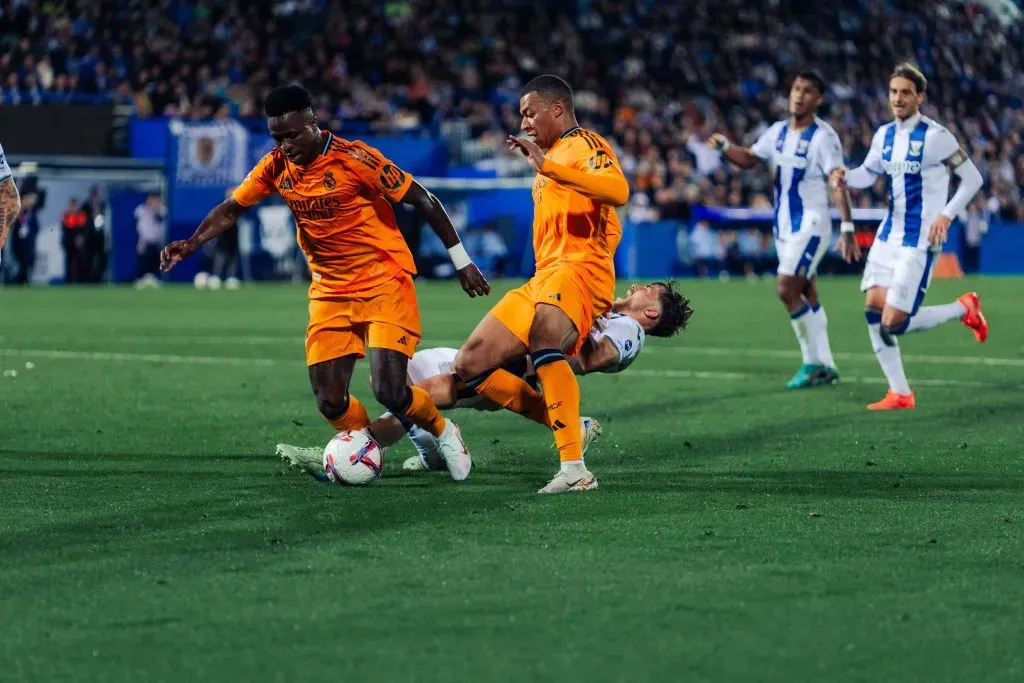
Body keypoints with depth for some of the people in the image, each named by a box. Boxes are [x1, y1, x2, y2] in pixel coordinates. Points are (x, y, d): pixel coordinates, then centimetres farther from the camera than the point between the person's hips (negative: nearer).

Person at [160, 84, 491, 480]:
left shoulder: (353, 158, -18)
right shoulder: (276, 167, -2)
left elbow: (423, 201, -12)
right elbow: (231, 209, 9)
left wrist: (461, 260, -8)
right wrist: (192, 243, -10)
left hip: (384, 283, -5)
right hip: (330, 292, 5)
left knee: (389, 391, -17)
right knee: (329, 401, -5)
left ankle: (444, 433, 13)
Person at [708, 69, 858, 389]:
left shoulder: (823, 137, -13)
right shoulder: (778, 131, 8)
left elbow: (838, 185, -17)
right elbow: (749, 159, 19)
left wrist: (847, 228, -23)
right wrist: (724, 146, -1)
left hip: (811, 225, -7)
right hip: (784, 227, 7)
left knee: (786, 288, -17)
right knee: (807, 296, 10)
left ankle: (813, 362, -7)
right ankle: (825, 367, 17)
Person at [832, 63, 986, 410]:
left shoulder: (936, 136, -13)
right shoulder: (884, 135, 7)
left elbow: (972, 178, -8)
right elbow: (869, 172, 20)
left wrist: (947, 215, -17)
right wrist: (846, 178, -2)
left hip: (918, 242, -7)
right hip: (889, 235, 7)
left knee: (894, 324, -12)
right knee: (873, 312, -2)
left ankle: (964, 308, 12)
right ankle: (899, 393, 9)